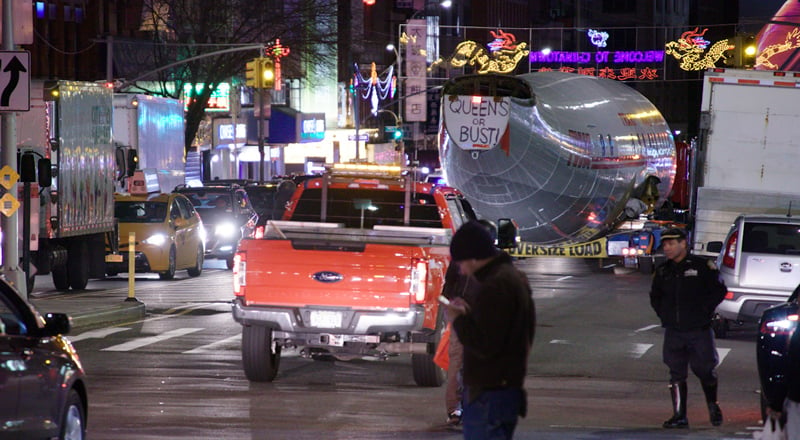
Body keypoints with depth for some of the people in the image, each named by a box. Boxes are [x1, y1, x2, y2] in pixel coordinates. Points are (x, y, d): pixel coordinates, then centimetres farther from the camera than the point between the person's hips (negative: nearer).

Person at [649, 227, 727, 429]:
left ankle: (714, 409, 23)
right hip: (673, 331, 4)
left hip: (699, 329, -4)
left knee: (705, 370, 2)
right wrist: (664, 315, 12)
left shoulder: (702, 266, -5)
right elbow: (655, 297, 24)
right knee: (676, 374, 2)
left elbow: (719, 291, 0)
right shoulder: (663, 271, 10)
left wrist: (704, 311, -5)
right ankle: (679, 416, 5)